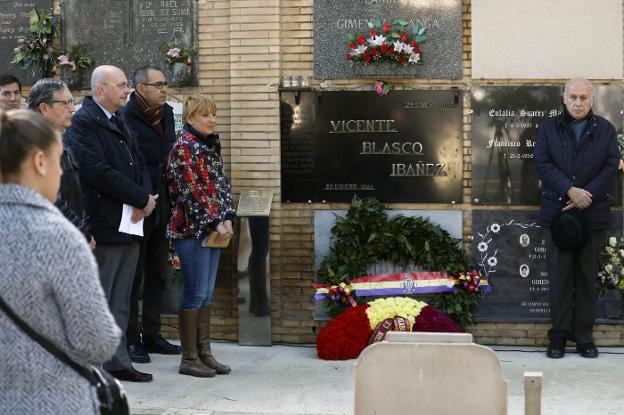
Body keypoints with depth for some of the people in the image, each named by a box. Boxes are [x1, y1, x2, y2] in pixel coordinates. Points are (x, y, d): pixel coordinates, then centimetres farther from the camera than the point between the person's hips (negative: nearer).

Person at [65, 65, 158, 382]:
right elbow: (98, 172, -21)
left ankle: (118, 362, 21)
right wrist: (142, 198, -15)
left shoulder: (119, 123, 18)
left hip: (129, 224, 9)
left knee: (120, 304, 14)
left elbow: (139, 165, 16)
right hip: (103, 226, -9)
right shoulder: (83, 122, -11)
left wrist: (145, 197, -5)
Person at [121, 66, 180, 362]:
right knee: (133, 278, 2)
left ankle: (151, 336, 25)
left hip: (162, 208, 8)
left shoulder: (166, 113, 10)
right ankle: (130, 340, 11)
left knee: (158, 277, 15)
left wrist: (170, 201, 13)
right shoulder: (125, 118, -14)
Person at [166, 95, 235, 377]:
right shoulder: (183, 148, -10)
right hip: (191, 229, -8)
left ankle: (204, 353, 16)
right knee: (195, 294, -5)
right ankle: (189, 359, 3)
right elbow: (191, 192, -16)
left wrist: (227, 218, 0)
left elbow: (222, 185, 13)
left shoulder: (212, 146, 14)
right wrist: (215, 223, -16)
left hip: (213, 229, 8)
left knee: (207, 294, 10)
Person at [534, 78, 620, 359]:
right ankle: (559, 336, 8)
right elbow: (542, 163, -3)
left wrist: (586, 195, -12)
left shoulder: (605, 130, 9)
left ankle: (584, 337, 12)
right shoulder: (548, 128, 8)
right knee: (559, 277, 1)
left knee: (588, 278, 5)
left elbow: (611, 167, 0)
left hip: (593, 215, 1)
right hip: (557, 212, -1)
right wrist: (570, 191, -16)